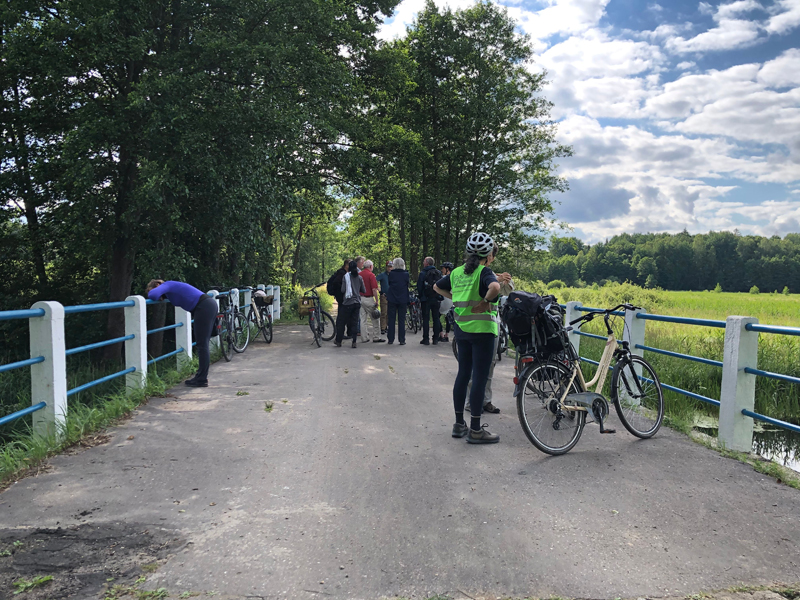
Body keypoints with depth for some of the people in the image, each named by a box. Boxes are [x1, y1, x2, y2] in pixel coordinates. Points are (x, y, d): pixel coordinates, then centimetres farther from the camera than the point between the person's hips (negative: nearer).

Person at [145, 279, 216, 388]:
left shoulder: (166, 285, -2)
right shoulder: (171, 286, 24)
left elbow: (154, 294, -21)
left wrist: (150, 294, 3)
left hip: (204, 307, -10)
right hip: (210, 305, 10)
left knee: (202, 345, -6)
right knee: (203, 344, 12)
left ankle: (202, 380, -3)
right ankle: (201, 377, 17)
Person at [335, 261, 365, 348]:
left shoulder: (346, 276, -8)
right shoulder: (359, 277, 3)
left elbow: (343, 290, -14)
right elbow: (364, 290, 7)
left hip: (348, 302, -3)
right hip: (357, 302, 3)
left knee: (341, 321, 8)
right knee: (355, 322, 8)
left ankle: (338, 341, 14)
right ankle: (354, 342, 3)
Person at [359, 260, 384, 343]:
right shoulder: (371, 275, -11)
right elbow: (374, 289, -16)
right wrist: (376, 301, -10)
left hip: (360, 298, 6)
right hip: (369, 299, -6)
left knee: (363, 319, 9)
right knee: (375, 318, 3)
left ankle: (364, 338, 11)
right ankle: (376, 337, 6)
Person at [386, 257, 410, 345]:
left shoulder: (391, 274, -7)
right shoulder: (406, 274, -6)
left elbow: (389, 283, 7)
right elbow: (408, 283, 6)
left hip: (392, 299, 0)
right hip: (403, 299, 0)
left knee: (391, 319, 8)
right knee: (401, 320, 5)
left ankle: (391, 339, 9)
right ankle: (402, 340, 4)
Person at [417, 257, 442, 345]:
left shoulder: (423, 273, -8)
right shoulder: (439, 273, 6)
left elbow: (419, 286, -6)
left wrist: (420, 296, 7)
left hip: (426, 299, -4)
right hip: (436, 299, 4)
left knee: (425, 318, 0)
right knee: (436, 318, 8)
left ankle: (426, 339, 0)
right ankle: (436, 339, 9)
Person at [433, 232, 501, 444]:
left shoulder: (457, 272, 9)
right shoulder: (484, 272, -12)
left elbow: (437, 287, 23)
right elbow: (495, 287, -33)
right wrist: (485, 301, -18)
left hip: (461, 329, 7)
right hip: (482, 330, -7)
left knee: (463, 375, 14)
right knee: (480, 378, -2)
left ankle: (459, 424, 23)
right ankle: (476, 430, 3)